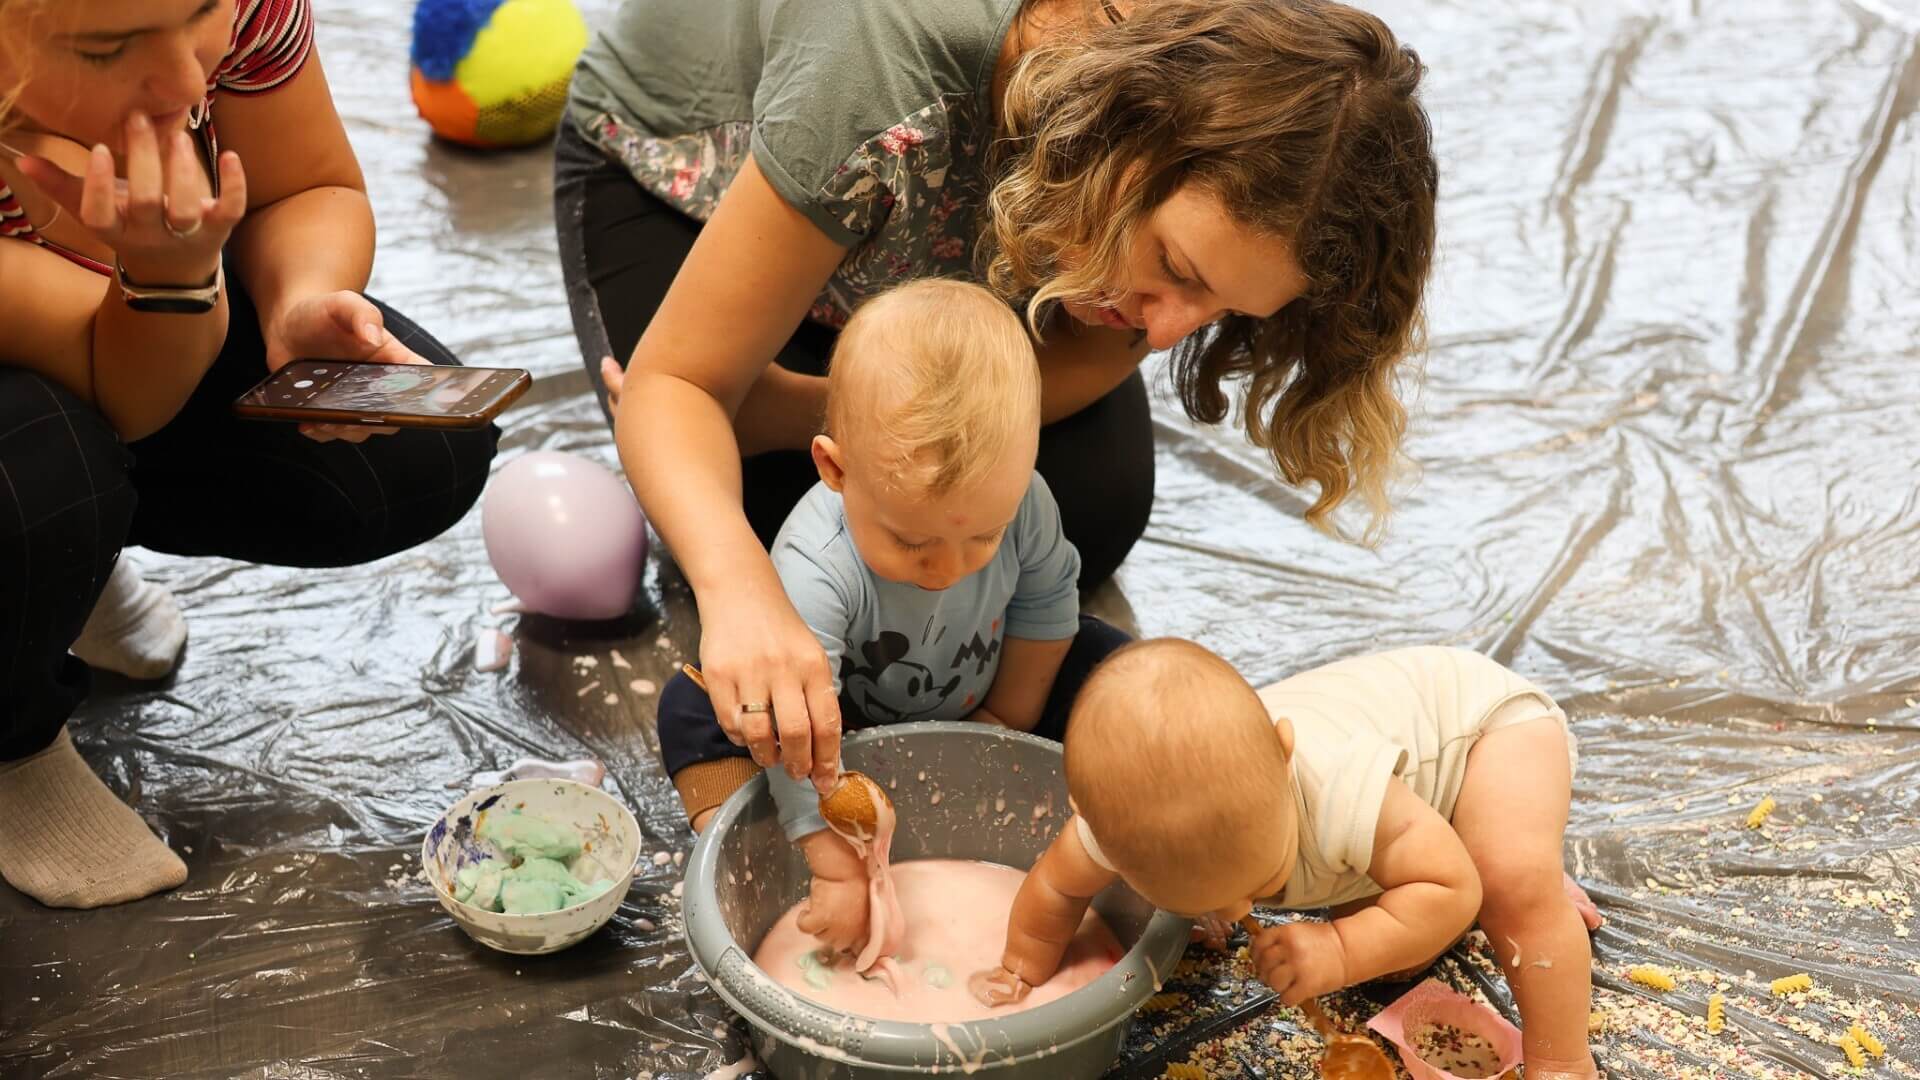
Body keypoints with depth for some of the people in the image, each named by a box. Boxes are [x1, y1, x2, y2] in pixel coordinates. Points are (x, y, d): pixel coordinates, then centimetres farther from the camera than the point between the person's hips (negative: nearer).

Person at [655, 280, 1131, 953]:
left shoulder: (1019, 502, -30)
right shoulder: (815, 568, -43)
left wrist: (1012, 718, -6)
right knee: (691, 706, -24)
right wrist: (840, 870, -45)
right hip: (847, 713, -3)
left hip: (974, 707, 4)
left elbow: (1046, 599, -8)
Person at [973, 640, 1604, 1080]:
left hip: (1484, 713, -5)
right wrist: (1022, 976, 1)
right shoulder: (1131, 816, -31)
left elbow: (1451, 891, -34)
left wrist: (1342, 952, -46)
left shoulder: (1339, 792, -47)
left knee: (1514, 883, -30)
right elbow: (1056, 885, -11)